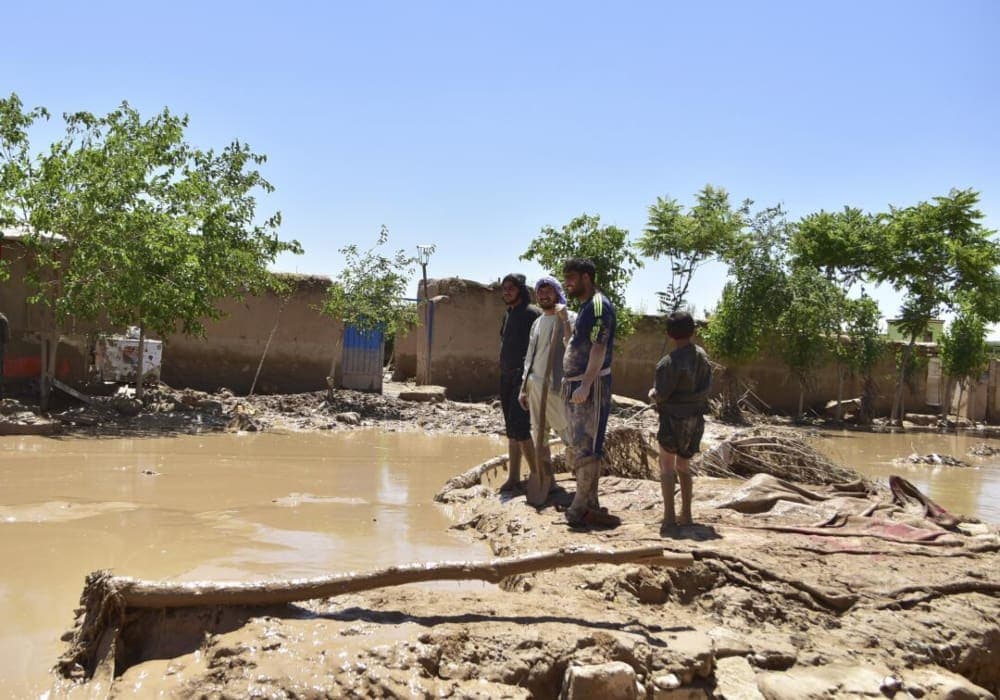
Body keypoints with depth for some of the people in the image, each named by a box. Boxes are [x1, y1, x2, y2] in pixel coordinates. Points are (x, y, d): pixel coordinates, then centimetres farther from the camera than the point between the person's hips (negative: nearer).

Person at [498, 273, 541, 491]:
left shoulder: (533, 314, -9)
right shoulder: (508, 314, 17)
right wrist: (504, 374, 17)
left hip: (524, 378, -8)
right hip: (507, 377, 8)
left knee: (519, 427, -13)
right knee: (511, 430, 9)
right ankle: (513, 477, 14)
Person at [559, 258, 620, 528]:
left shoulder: (599, 305, -12)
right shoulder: (584, 306, 18)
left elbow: (599, 347, -21)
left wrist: (586, 385, -26)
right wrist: (565, 321, 12)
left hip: (592, 386, -11)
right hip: (574, 385, 11)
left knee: (586, 449, -7)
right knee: (577, 448, 13)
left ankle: (580, 509, -3)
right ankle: (588, 506, 20)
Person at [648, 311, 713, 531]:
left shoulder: (670, 362, -21)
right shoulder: (702, 356, 0)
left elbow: (661, 395, -20)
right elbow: (707, 387, 6)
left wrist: (652, 394, 1)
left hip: (674, 418, -6)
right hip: (696, 418, 6)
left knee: (667, 466, 4)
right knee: (683, 466, 18)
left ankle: (669, 515, -1)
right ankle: (686, 514, 21)